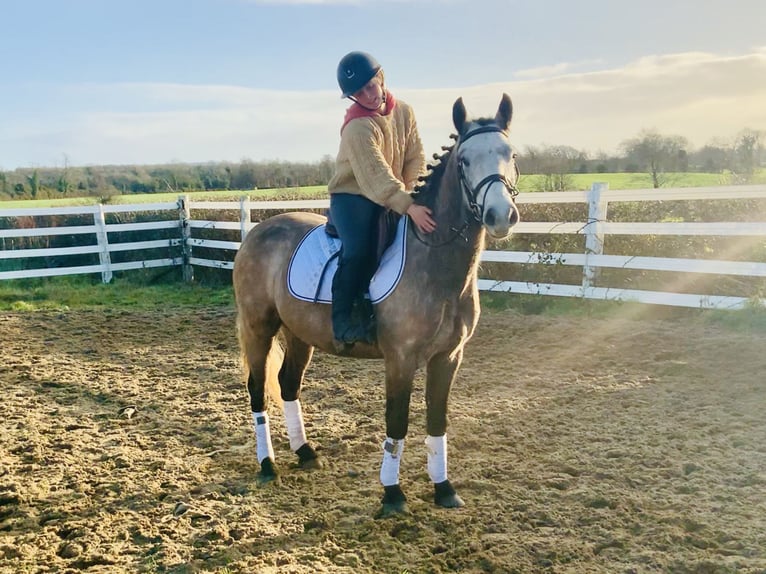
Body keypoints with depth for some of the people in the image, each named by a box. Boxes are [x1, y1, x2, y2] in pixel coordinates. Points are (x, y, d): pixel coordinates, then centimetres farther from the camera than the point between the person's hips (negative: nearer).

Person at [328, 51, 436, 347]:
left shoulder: (404, 112, 1)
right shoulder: (358, 126, -21)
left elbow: (415, 159, 3)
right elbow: (376, 175, -30)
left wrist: (415, 195, -12)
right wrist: (409, 206, -39)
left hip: (389, 199, 7)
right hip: (352, 197, -7)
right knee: (358, 250, -28)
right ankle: (343, 319, -17)